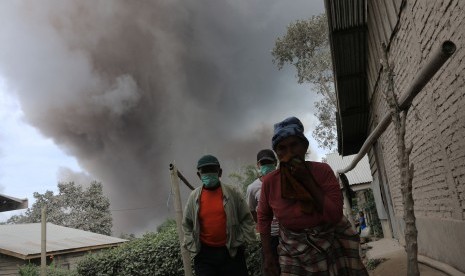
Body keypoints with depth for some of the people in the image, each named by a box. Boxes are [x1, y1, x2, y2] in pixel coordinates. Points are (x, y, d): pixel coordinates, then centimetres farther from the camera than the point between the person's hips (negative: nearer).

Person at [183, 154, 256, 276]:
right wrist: (193, 246, 2)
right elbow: (187, 224, 10)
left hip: (232, 252, -1)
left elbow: (247, 219, 2)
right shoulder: (194, 197, 1)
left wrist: (240, 241, -5)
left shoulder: (233, 193, -3)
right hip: (204, 254, 1)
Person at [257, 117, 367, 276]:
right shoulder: (270, 181, -13)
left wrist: (308, 180, -24)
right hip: (295, 252, 0)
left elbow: (335, 215, -19)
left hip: (331, 245, 0)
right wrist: (268, 257, -1)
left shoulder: (322, 171, -15)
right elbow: (263, 217, 1)